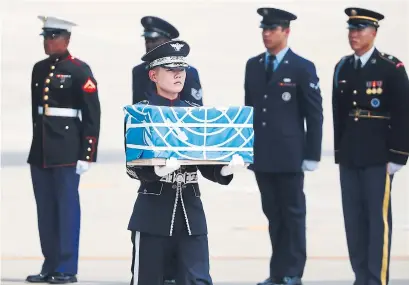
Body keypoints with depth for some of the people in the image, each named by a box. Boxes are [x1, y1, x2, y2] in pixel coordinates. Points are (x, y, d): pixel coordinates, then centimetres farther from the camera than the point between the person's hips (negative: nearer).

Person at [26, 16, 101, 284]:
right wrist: (39, 141, 15)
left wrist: (87, 154, -12)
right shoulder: (39, 69, 12)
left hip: (67, 151, -6)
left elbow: (92, 115, -8)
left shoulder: (80, 71, -7)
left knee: (67, 208, -2)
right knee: (45, 210, 9)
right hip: (40, 151, 6)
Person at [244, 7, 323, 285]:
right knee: (273, 214, 9)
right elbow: (249, 107, 15)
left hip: (289, 156, -4)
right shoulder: (253, 65, 11)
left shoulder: (302, 68, -4)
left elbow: (314, 115, -4)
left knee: (293, 214, 2)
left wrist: (312, 155, -8)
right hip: (261, 156, 4)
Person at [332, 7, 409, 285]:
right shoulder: (342, 68, 10)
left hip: (378, 156, -5)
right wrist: (339, 152, 12)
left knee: (378, 218, -4)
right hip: (349, 157, 6)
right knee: (354, 220, 6)